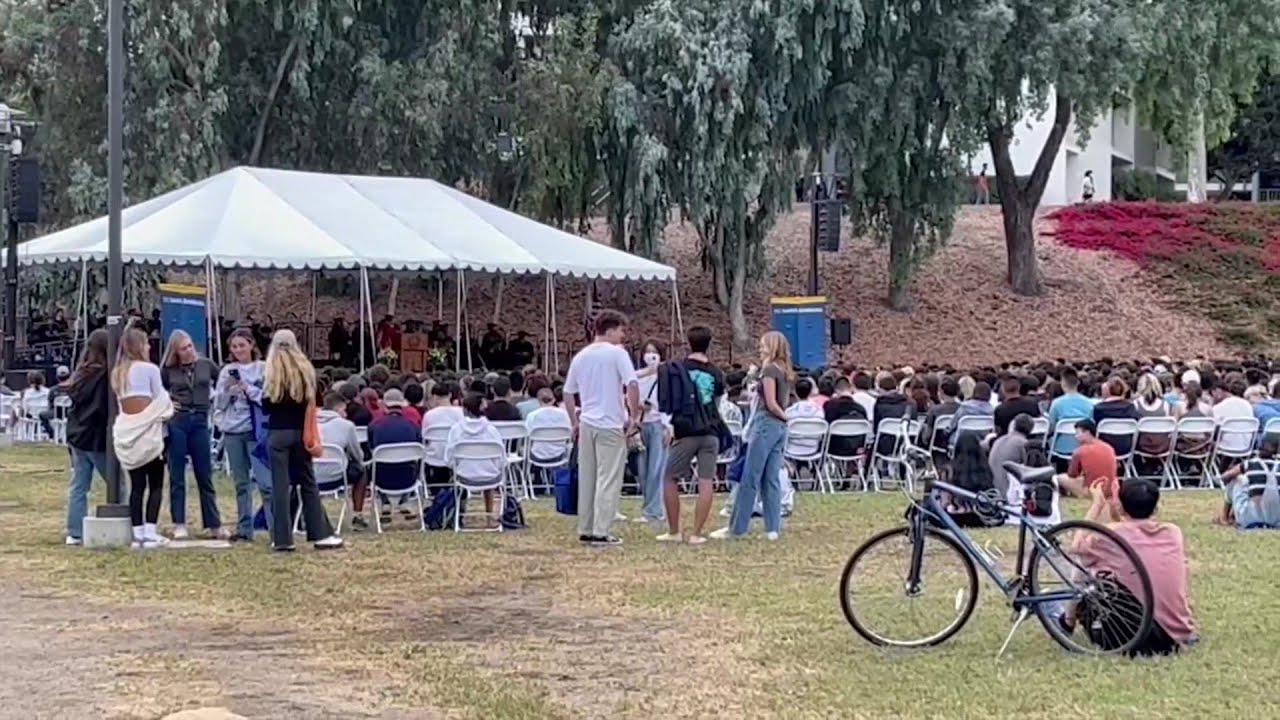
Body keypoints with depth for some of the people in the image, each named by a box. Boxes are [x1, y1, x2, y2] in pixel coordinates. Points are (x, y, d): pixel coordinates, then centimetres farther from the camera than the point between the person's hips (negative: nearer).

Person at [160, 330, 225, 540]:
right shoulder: (168, 370, 1)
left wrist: (213, 400, 8)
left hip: (200, 422, 1)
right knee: (177, 476, 3)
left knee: (205, 477, 5)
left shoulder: (206, 366, 4)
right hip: (176, 422, -1)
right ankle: (179, 525, 8)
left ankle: (214, 524, 9)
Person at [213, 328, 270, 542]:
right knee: (241, 482, 9)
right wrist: (227, 389, -7)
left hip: (257, 430, -4)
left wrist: (248, 389, -14)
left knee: (265, 481, -12)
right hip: (232, 431, 4)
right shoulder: (227, 372, 11)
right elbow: (218, 404, 10)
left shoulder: (263, 369, 0)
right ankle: (244, 528, 14)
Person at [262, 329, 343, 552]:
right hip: (300, 432, 2)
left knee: (280, 485, 0)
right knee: (308, 482, 11)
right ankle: (320, 534, 9)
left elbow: (266, 406, -3)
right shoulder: (305, 370, 0)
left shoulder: (273, 373, -6)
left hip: (278, 433, -2)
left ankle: (282, 539, -2)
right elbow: (312, 403, 2)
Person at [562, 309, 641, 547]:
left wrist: (575, 422, 23)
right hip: (611, 425, -6)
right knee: (608, 480, -3)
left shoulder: (581, 356, 11)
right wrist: (634, 416, -8)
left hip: (586, 423, 6)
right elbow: (632, 385, -18)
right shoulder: (617, 353, -8)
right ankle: (600, 532, -5)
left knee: (586, 479, 11)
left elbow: (568, 393, 16)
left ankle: (585, 530, 15)